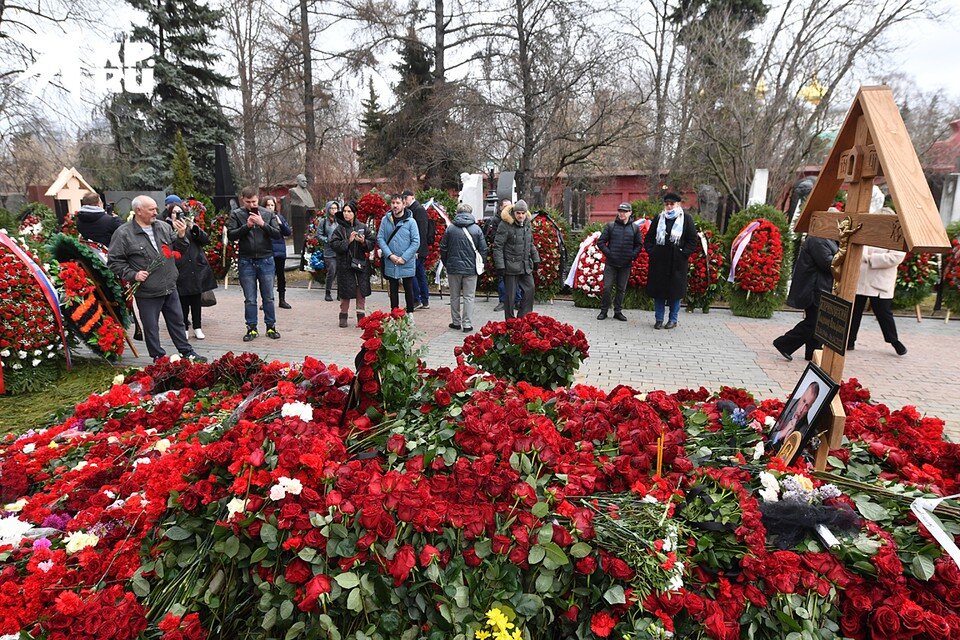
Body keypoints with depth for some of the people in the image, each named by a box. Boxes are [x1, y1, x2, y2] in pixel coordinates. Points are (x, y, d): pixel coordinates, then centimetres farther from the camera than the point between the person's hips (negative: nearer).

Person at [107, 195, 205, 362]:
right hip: (147, 293, -4)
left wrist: (181, 236, -7)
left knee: (177, 322, 16)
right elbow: (113, 261, -6)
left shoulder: (164, 227, 5)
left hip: (170, 288, 5)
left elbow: (178, 249, 12)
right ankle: (159, 358, 23)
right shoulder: (123, 234, -9)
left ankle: (187, 352, 28)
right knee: (151, 327, 9)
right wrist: (133, 275, -16)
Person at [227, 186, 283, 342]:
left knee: (268, 297, 7)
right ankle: (252, 328, 16)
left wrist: (262, 224, -16)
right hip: (246, 261, 0)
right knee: (250, 299, 6)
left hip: (265, 260, 0)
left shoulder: (268, 214, 4)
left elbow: (278, 234, -4)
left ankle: (271, 326, 17)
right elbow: (230, 235, -6)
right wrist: (246, 226, -17)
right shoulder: (236, 215, 2)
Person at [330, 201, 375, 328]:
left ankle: (361, 317, 13)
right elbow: (334, 245, -9)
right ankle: (343, 316, 17)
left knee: (361, 291, 3)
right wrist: (348, 241, -18)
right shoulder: (339, 229, 0)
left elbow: (373, 242, 5)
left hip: (361, 263, 2)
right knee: (346, 291, 2)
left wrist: (364, 242, -13)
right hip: (345, 264, -2)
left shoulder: (362, 227, 6)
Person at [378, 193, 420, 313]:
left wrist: (404, 258, -15)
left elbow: (416, 242, -9)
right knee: (393, 291, 12)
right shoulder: (386, 220, 1)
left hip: (407, 264, -2)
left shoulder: (410, 221, -7)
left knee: (408, 290, 10)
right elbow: (380, 238, 0)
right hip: (390, 263, 2)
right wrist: (390, 255, -12)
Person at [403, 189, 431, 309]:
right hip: (420, 250, 10)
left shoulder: (419, 209, -11)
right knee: (421, 274, 11)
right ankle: (425, 301, 17)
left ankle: (416, 300, 0)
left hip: (418, 249, -10)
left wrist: (417, 250, -22)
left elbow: (422, 231, -19)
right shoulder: (411, 210, 18)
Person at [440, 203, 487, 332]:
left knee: (454, 297, 13)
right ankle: (467, 324, 5)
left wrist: (446, 264, 14)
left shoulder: (450, 229, -2)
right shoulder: (477, 229, -3)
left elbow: (443, 248, 1)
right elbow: (483, 249, -1)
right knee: (469, 297, 5)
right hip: (471, 268, -1)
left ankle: (456, 322, 20)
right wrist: (480, 265, 11)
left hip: (453, 268, 1)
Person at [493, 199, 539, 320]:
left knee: (530, 289, 7)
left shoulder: (527, 225, 11)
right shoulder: (506, 225, -11)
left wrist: (536, 259, 20)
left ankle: (523, 317, 20)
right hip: (511, 267, -7)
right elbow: (497, 246, -13)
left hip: (526, 266, 7)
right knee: (510, 295, 1)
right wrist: (500, 265, -17)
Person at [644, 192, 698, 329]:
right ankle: (659, 319, 14)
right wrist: (652, 251, 1)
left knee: (676, 290, 3)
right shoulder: (658, 218, 11)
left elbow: (693, 240, 3)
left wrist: (683, 253, -8)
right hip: (659, 261, 2)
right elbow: (648, 238, 15)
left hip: (677, 262, -2)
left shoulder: (686, 218, 3)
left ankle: (673, 319, 15)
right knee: (658, 290, 4)